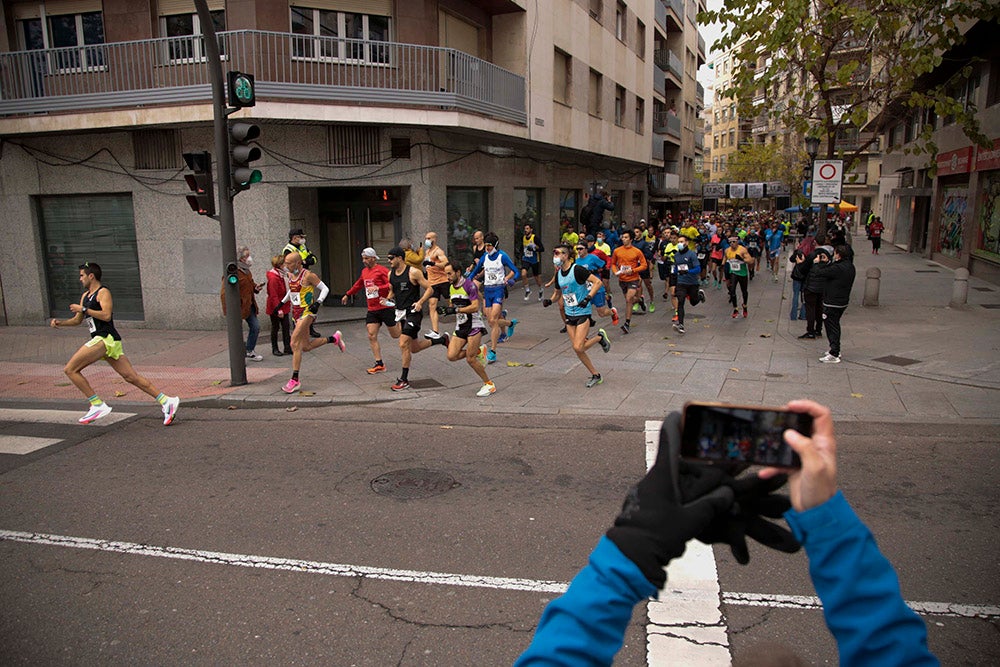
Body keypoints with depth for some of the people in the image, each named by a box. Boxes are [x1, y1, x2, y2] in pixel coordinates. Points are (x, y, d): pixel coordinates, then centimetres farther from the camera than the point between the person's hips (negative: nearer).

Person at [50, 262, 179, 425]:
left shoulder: (103, 292, -4)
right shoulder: (85, 296, 25)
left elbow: (106, 315, -19)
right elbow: (77, 320, 30)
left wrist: (83, 309, -13)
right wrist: (60, 322, 15)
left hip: (106, 339, -9)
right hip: (103, 340, 9)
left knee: (70, 369, -7)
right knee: (131, 377, 1)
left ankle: (98, 405, -8)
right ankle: (166, 401, -4)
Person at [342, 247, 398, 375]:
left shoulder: (382, 270, -10)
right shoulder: (364, 271, 14)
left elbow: (392, 285, -18)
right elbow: (358, 285, 32)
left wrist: (378, 288, -27)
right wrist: (347, 294, 40)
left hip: (385, 307, -6)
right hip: (372, 310, 7)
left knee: (396, 335, 3)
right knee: (372, 336, -4)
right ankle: (379, 364, 1)